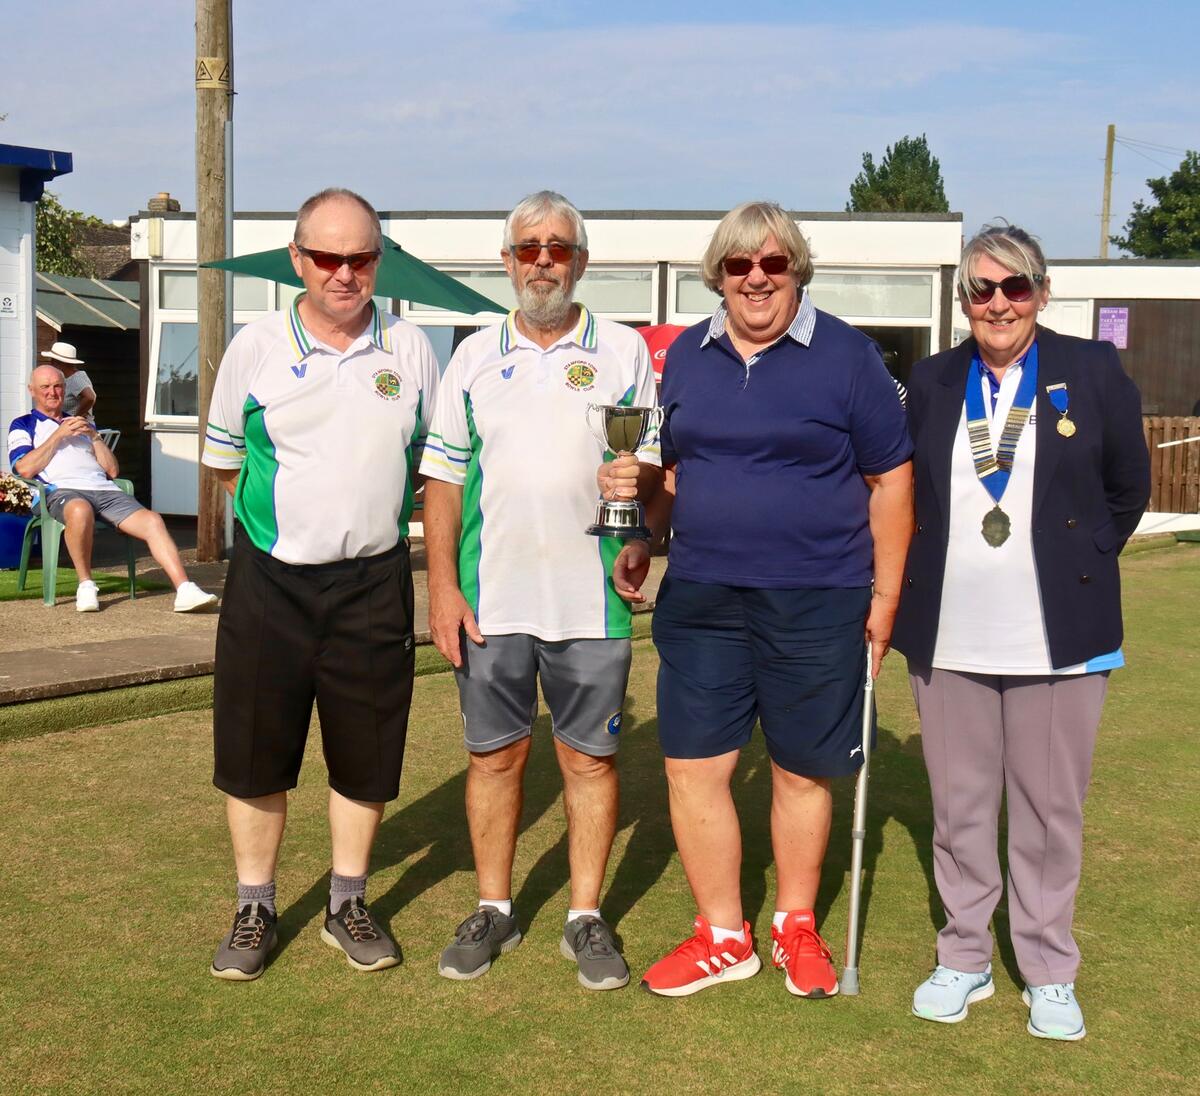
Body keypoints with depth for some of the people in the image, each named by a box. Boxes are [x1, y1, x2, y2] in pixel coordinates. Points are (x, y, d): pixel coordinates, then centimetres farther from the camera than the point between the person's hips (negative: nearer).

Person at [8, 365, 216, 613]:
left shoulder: (81, 425, 34)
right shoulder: (23, 426, 22)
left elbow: (112, 470, 24)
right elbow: (25, 469, 0)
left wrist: (94, 436, 11)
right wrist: (59, 434, 2)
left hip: (104, 489, 4)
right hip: (62, 490, -4)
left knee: (152, 520, -22)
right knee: (80, 510, -41)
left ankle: (185, 591, -33)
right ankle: (86, 584, -24)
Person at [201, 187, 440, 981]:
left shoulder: (411, 349, 2)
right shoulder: (255, 348, -1)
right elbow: (225, 462, 9)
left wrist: (373, 501, 2)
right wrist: (297, 507, 4)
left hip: (374, 581, 1)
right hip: (270, 580, 0)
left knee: (366, 755, 10)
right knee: (253, 755, 6)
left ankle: (349, 905, 27)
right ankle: (255, 910, 23)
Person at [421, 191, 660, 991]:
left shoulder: (624, 352, 5)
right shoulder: (475, 356, 9)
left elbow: (656, 461, 7)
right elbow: (444, 478, 8)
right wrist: (442, 586, 0)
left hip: (591, 596, -1)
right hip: (490, 596, 2)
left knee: (590, 756, 5)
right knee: (494, 753, 9)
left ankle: (586, 917, 19)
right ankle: (495, 909, 25)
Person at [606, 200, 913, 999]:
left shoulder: (846, 356, -3)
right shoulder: (688, 356, 9)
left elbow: (891, 479, -1)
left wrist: (886, 597, -4)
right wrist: (642, 540, 2)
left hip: (816, 604, -3)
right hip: (700, 599, 4)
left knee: (803, 772, 10)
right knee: (693, 769, 3)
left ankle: (795, 927, 31)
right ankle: (723, 937, 21)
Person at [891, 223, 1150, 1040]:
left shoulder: (1093, 371, 0)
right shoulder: (932, 383, 7)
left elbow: (1127, 491, 7)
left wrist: (1076, 567, 6)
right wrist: (920, 588, 7)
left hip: (1057, 637, -2)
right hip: (950, 636, 2)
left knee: (1050, 809, 8)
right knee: (959, 806, 12)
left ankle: (1050, 973, 23)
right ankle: (965, 958, 27)